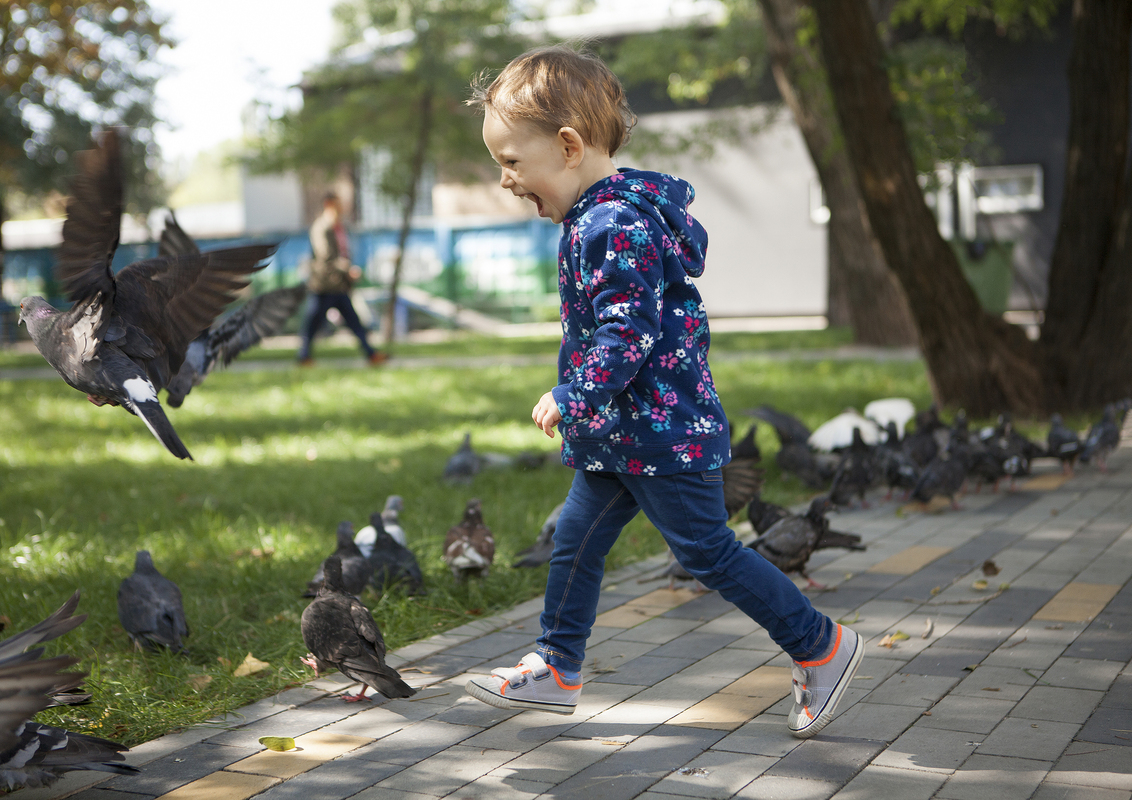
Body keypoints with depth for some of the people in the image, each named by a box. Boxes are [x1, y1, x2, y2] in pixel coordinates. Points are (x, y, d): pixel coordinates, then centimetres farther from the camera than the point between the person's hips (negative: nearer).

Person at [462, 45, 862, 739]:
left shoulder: (615, 227, -23)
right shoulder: (600, 215, 10)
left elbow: (626, 334, -28)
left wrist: (570, 400, -17)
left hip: (662, 431, -10)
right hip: (625, 433, 11)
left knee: (708, 551, -1)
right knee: (576, 539, 15)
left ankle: (823, 646, 12)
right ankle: (557, 671, 28)